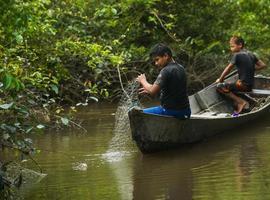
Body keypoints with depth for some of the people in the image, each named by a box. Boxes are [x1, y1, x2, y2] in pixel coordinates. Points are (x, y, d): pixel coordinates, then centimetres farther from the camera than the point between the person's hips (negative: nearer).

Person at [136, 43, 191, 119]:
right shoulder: (180, 68, 10)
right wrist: (149, 89, 18)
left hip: (171, 111, -9)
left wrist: (143, 81, -3)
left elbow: (153, 91, -23)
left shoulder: (166, 71, -18)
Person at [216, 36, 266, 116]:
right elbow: (263, 65, 14)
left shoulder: (237, 55, -11)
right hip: (250, 86, 9)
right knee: (229, 86, 27)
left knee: (220, 87, -6)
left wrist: (220, 79, 8)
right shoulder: (251, 54, 10)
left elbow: (228, 69, -6)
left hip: (243, 85, -9)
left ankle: (241, 102, -13)